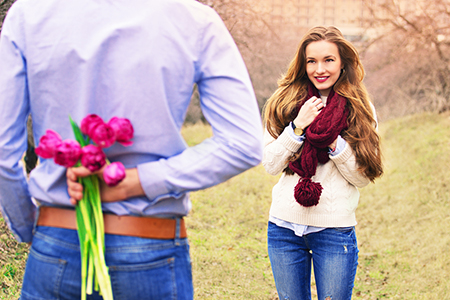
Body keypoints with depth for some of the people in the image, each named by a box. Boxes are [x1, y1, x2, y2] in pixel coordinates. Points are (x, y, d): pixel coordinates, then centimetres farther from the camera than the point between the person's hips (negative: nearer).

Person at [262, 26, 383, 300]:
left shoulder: (359, 109, 0)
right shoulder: (286, 102, 3)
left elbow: (363, 177, -2)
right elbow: (271, 165, -2)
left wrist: (334, 142, -16)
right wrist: (297, 127, -14)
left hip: (335, 229, -2)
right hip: (285, 226, 2)